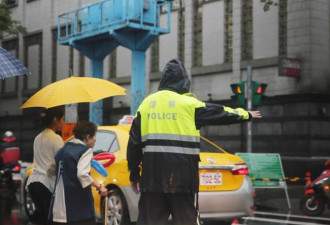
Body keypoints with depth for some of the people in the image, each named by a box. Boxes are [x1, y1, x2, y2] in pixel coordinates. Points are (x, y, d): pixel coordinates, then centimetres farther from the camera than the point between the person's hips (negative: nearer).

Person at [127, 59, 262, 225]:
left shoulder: (147, 103, 11)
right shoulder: (188, 103, -1)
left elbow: (134, 141, 10)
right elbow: (219, 113, 11)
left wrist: (133, 173, 17)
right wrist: (245, 114, 28)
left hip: (152, 174, 3)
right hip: (181, 174, -3)